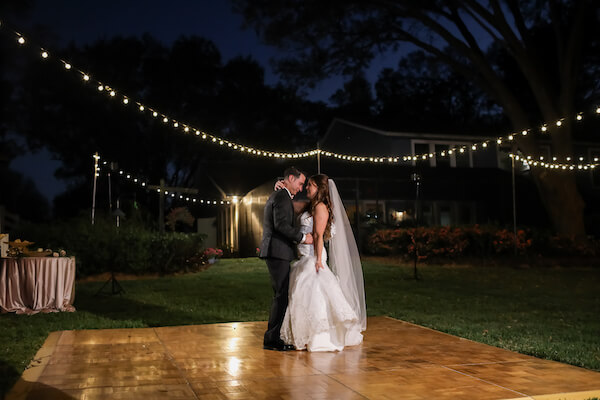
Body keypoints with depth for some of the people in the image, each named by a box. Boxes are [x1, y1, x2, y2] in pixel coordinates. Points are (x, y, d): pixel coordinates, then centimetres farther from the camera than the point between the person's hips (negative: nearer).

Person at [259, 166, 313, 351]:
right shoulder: (282, 197, -11)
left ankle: (273, 336, 20)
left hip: (274, 252, 11)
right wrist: (302, 237, -16)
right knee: (281, 295, -7)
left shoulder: (276, 196, 22)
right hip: (278, 252, -11)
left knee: (280, 295, 15)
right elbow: (281, 225, -23)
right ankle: (272, 339, -2)